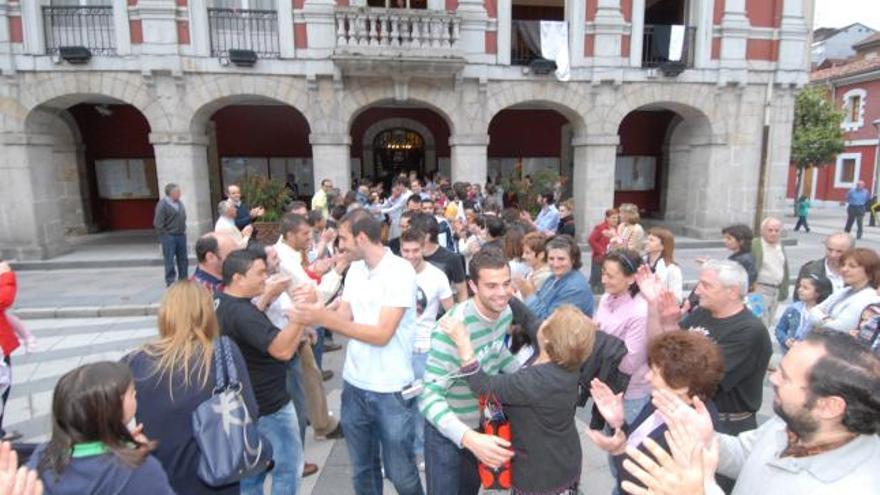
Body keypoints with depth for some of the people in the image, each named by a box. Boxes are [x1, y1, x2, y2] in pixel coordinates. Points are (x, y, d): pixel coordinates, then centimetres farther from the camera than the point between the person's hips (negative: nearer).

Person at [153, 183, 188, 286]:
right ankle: (170, 281, 11)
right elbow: (158, 223, -14)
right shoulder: (162, 204, -13)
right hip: (169, 237, -7)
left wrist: (183, 230, 10)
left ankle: (183, 280, 24)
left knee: (183, 259, 12)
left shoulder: (180, 203, 9)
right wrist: (165, 235, -11)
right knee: (169, 260, 2)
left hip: (181, 235, 7)